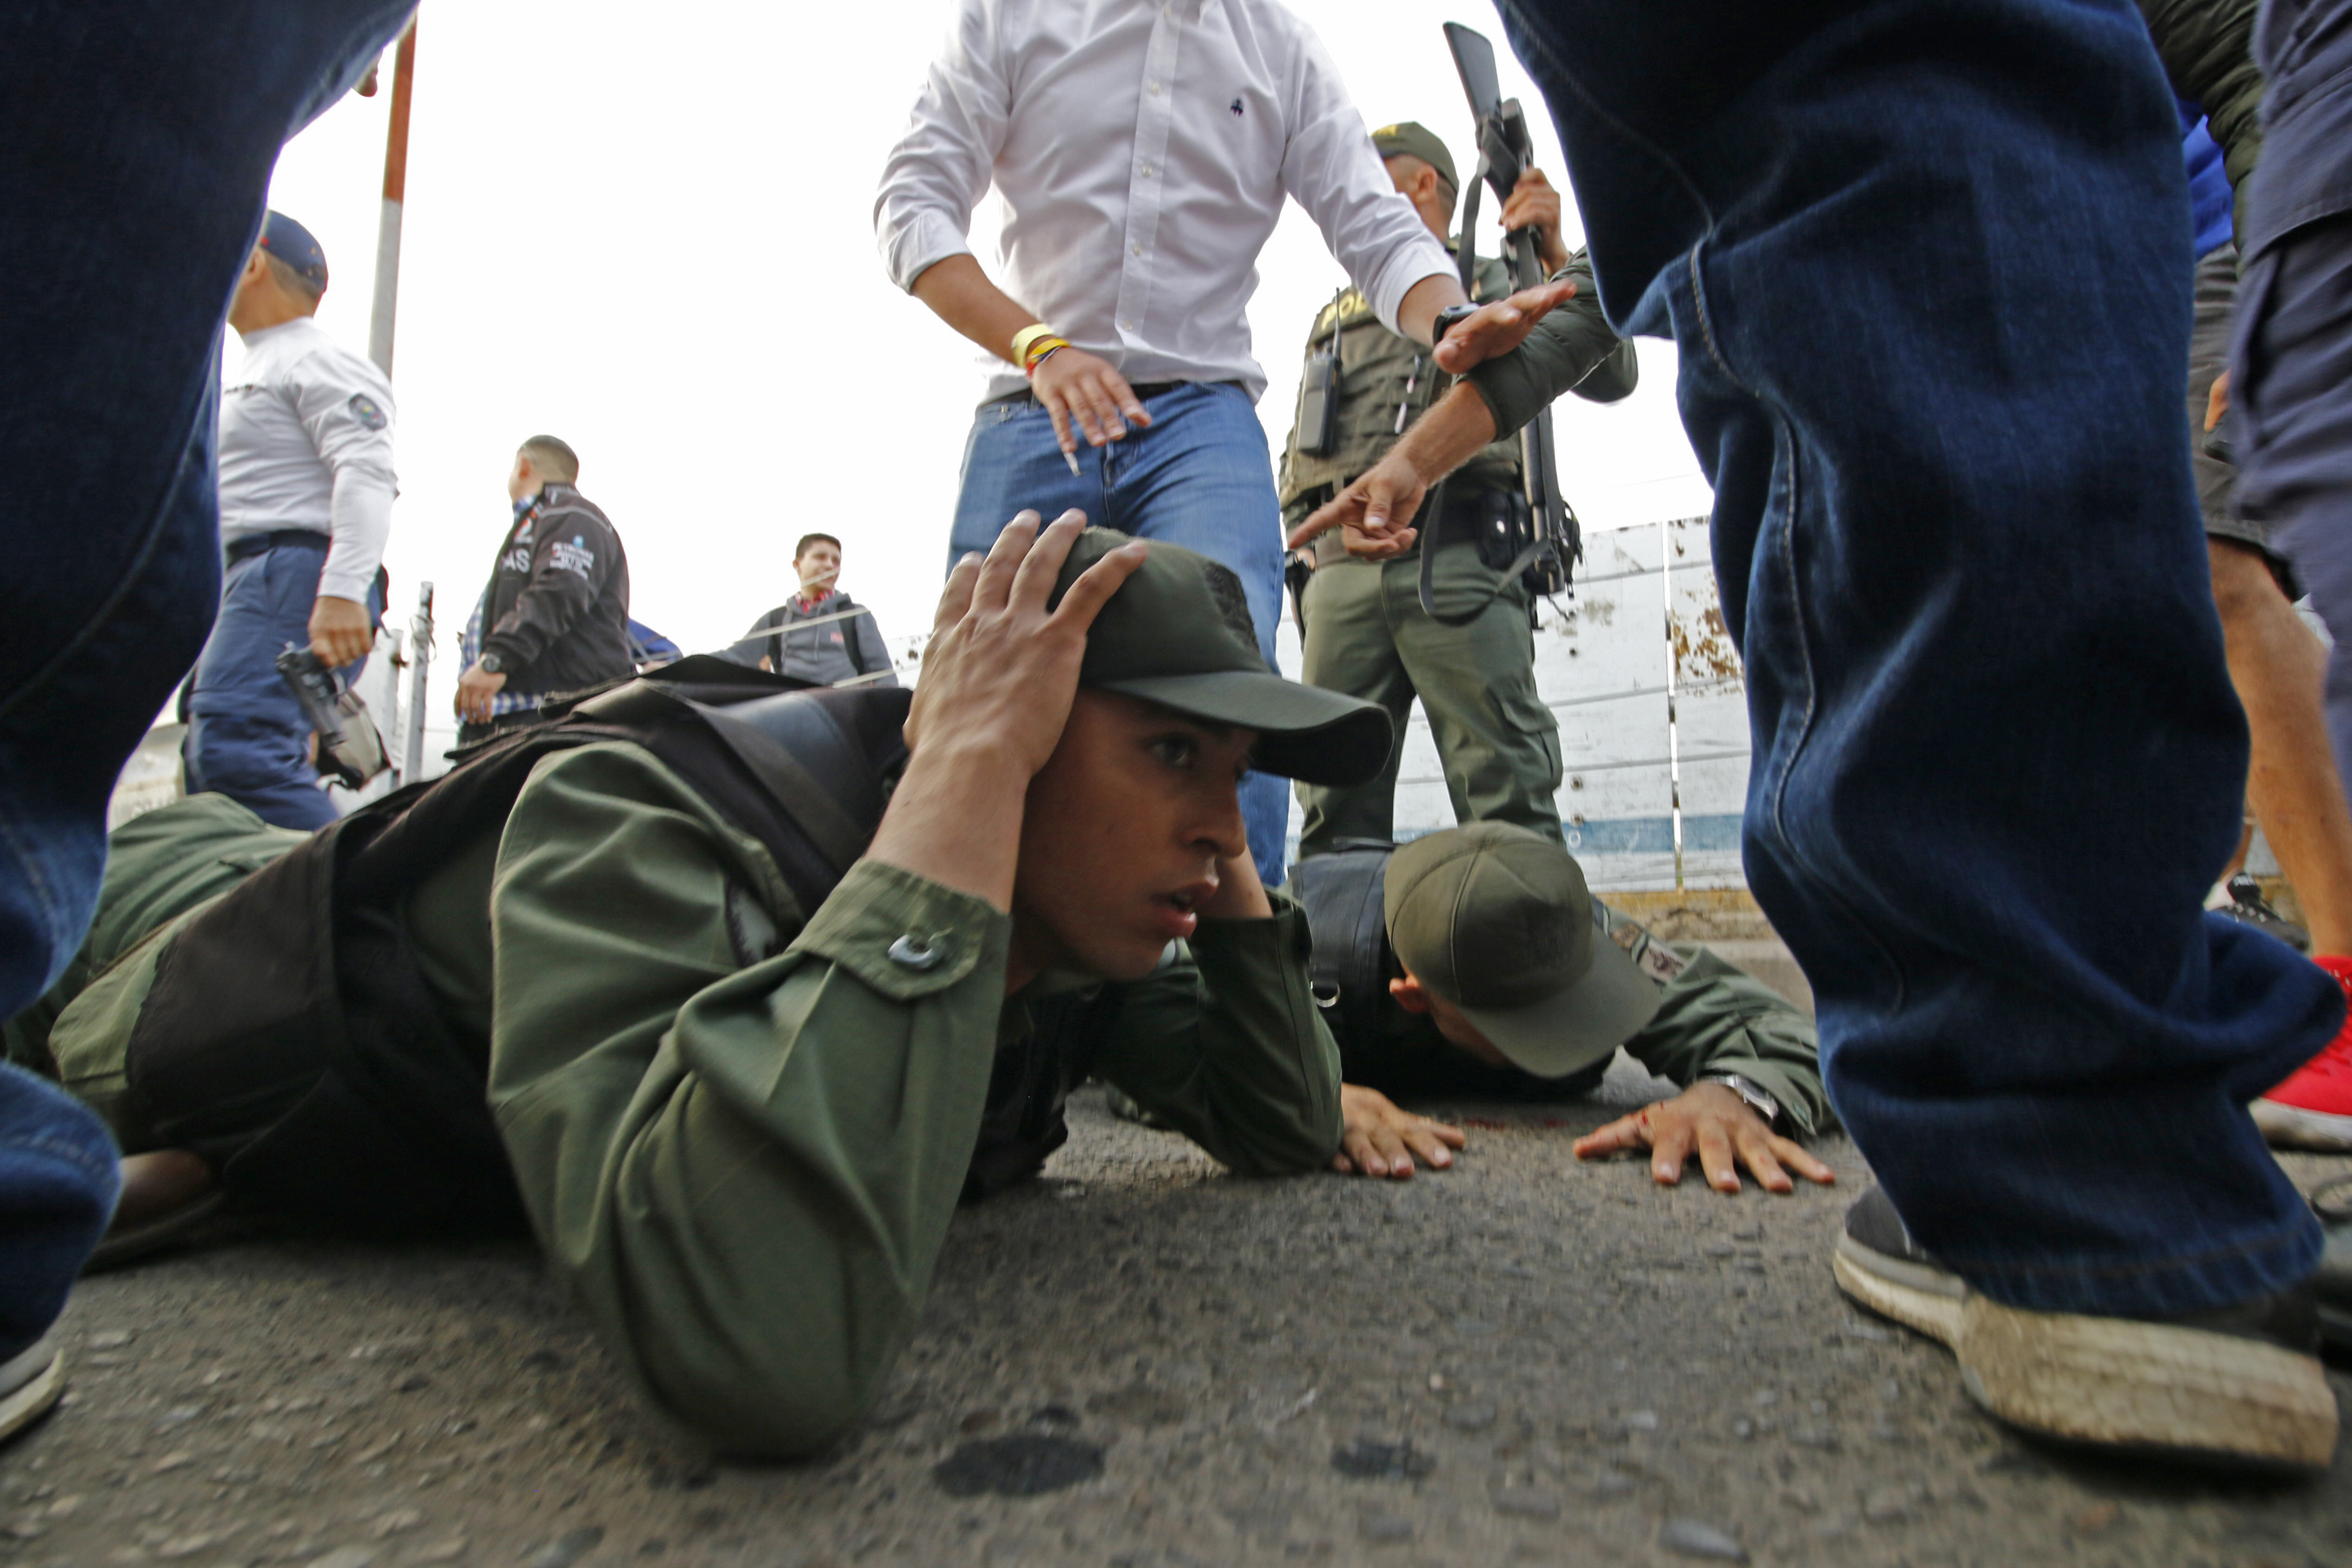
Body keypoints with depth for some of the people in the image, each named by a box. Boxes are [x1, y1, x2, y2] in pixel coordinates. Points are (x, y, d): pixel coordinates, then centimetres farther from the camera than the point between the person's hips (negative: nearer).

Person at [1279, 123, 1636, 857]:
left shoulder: (1494, 285, 20)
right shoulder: (1335, 316, 32)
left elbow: (1610, 375, 7)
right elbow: (1296, 463, 22)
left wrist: (1559, 258, -1)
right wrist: (1337, 522, 1)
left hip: (1457, 557, -4)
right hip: (1341, 570, 4)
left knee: (1507, 798, -11)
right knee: (1335, 810, -2)